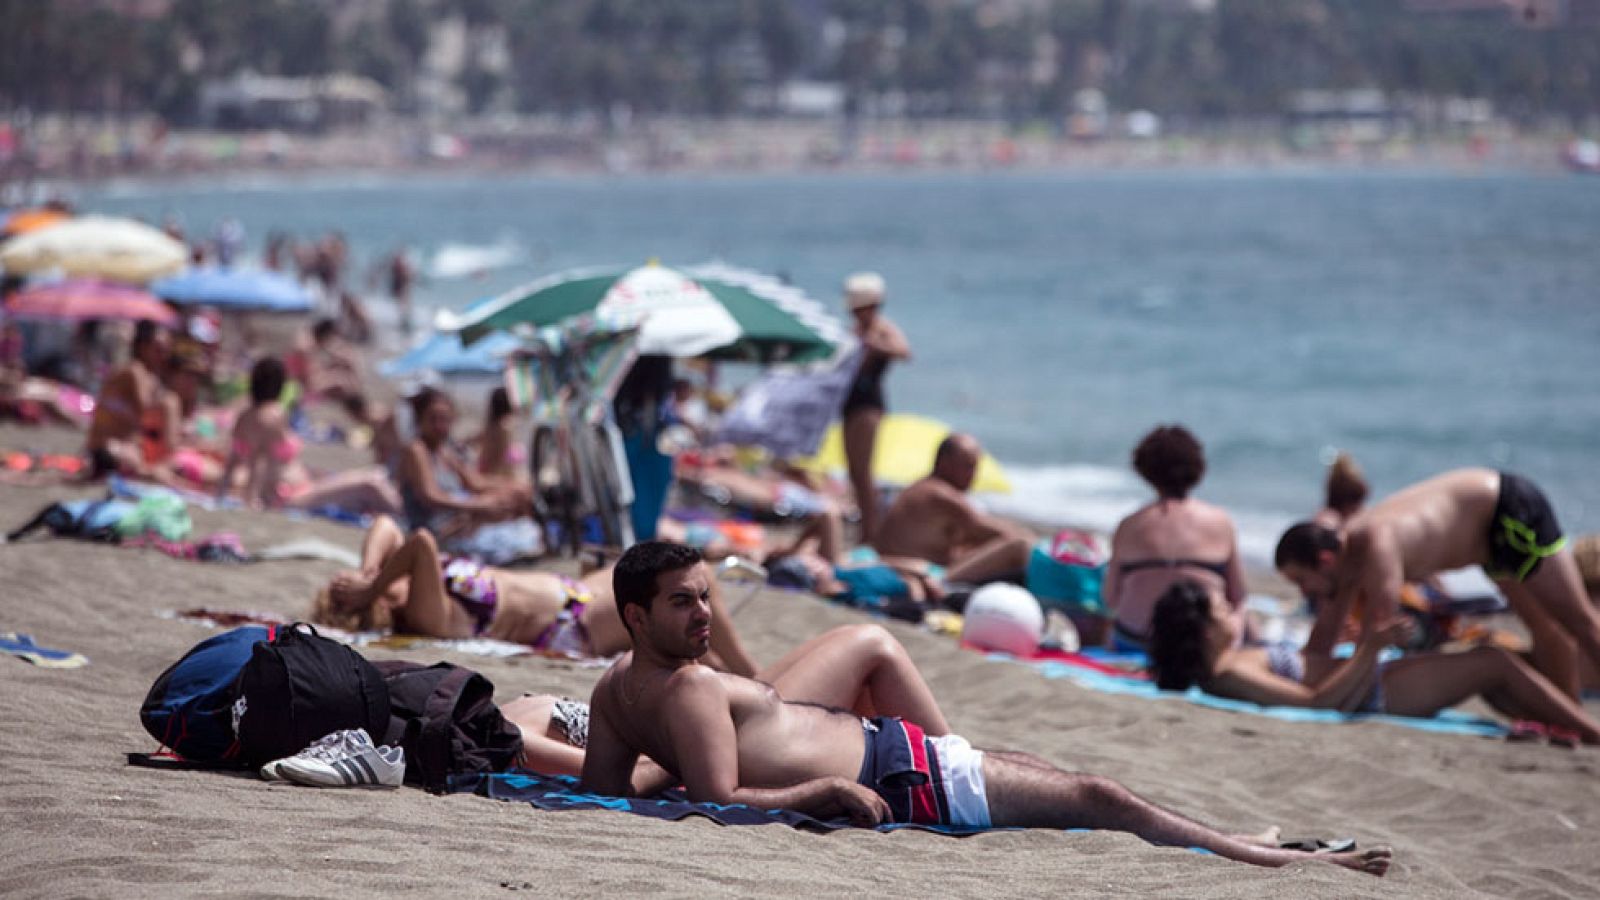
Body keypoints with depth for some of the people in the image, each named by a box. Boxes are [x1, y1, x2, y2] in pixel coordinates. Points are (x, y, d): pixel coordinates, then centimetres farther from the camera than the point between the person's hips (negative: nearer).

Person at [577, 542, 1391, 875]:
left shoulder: (618, 684, 3)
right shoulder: (690, 691, -24)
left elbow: (602, 784, 9)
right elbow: (722, 800, -32)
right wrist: (827, 789, -25)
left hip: (870, 749, 11)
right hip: (890, 774, -11)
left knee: (1033, 767, 25)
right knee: (1095, 798, -6)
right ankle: (1288, 864, 0)